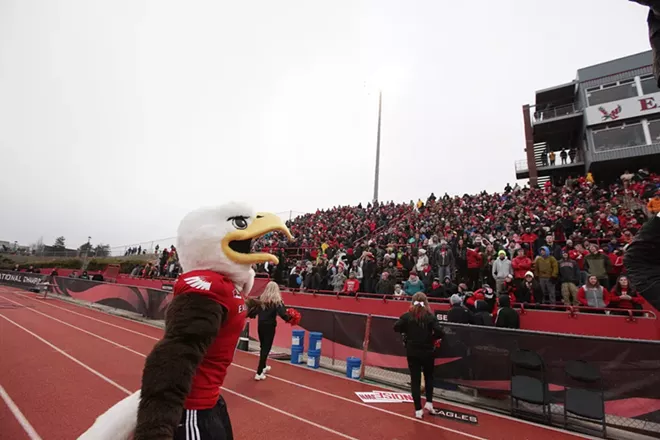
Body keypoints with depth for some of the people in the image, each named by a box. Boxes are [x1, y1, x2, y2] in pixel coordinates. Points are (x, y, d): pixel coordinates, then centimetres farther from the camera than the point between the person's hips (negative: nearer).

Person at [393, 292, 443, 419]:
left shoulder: (407, 315, -7)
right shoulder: (430, 316, -10)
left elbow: (396, 327, -12)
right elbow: (439, 332, -18)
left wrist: (407, 331, 4)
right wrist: (431, 337, 1)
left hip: (412, 351, 0)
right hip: (427, 351, 0)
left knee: (415, 379, 9)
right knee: (429, 377, 23)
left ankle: (418, 410, 12)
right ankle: (429, 403, 17)